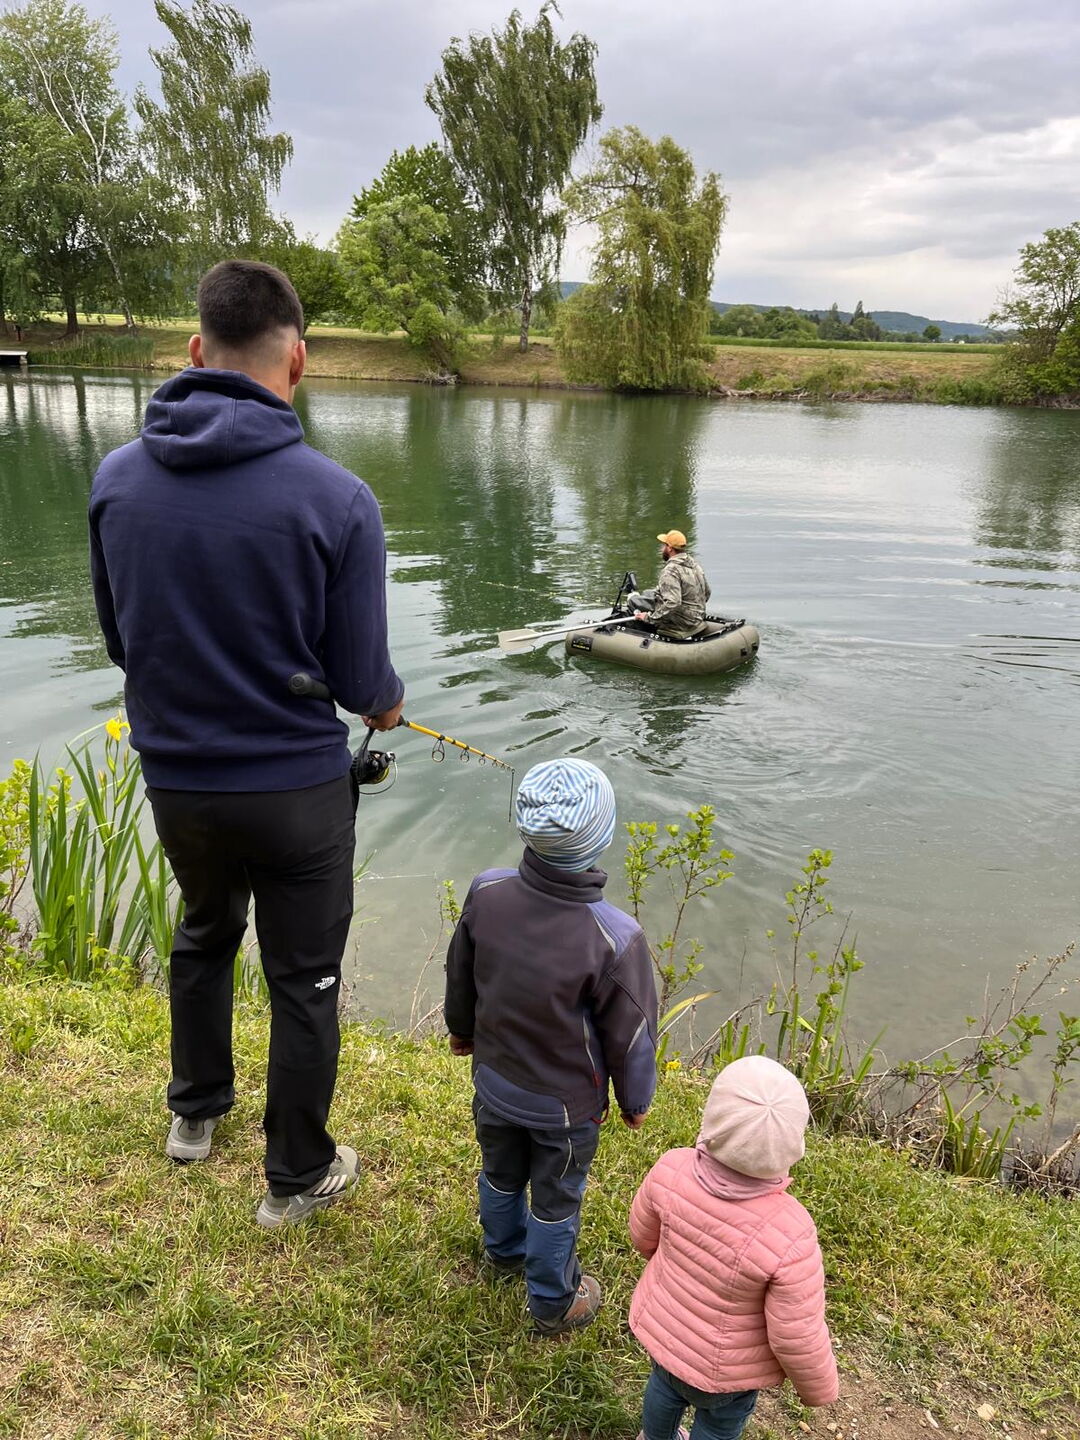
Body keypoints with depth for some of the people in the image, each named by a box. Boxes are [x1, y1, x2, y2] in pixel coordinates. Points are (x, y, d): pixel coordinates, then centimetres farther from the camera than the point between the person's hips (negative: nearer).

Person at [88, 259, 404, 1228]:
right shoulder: (336, 499, -20)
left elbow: (118, 638, 5)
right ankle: (298, 1178, 33)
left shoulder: (117, 478, -7)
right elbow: (362, 683, -13)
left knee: (203, 934, 29)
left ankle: (196, 1112, 49)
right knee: (304, 979, 14)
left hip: (174, 778, 5)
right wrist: (388, 705, 10)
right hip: (296, 787, -4)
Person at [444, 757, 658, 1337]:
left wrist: (462, 1030, 17)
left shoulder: (485, 893, -23)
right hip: (565, 1104, -4)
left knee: (500, 1174, 30)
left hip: (494, 1082, 4)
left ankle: (504, 1251, 60)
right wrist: (635, 1100, 1)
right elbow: (630, 1034, -19)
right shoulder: (615, 939, -35)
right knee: (555, 1201, 21)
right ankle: (553, 1303, 46)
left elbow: (459, 977, -3)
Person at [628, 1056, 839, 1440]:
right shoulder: (790, 1237, -41)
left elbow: (643, 1235, -9)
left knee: (665, 1385, 35)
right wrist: (818, 1389, -4)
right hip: (726, 1365, -3)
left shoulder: (671, 1170, -30)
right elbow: (797, 1338, -26)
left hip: (662, 1324, 4)